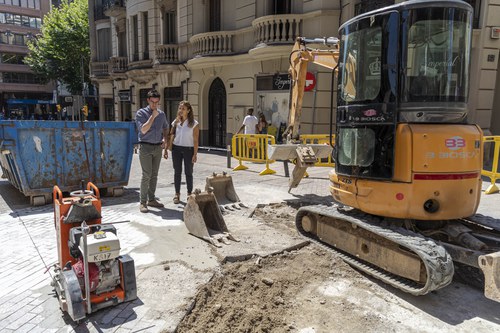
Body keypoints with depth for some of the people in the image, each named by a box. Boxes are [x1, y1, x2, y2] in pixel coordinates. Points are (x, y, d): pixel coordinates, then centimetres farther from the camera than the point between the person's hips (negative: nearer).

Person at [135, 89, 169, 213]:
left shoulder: (161, 114, 10)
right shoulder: (141, 113, -4)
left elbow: (165, 128, 22)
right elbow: (143, 130, -16)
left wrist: (165, 139, 4)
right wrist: (152, 116, -16)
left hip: (158, 147, 5)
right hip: (145, 147, -5)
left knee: (154, 175, 10)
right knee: (146, 175, -10)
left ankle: (151, 199, 19)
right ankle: (143, 202, -4)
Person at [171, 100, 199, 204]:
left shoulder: (194, 123, -3)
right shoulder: (176, 122, 6)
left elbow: (195, 140, -5)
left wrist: (195, 154, -10)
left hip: (189, 149, -3)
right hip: (176, 148, 3)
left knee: (188, 173, 5)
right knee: (177, 172, 7)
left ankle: (189, 194, 17)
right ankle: (177, 194, 16)